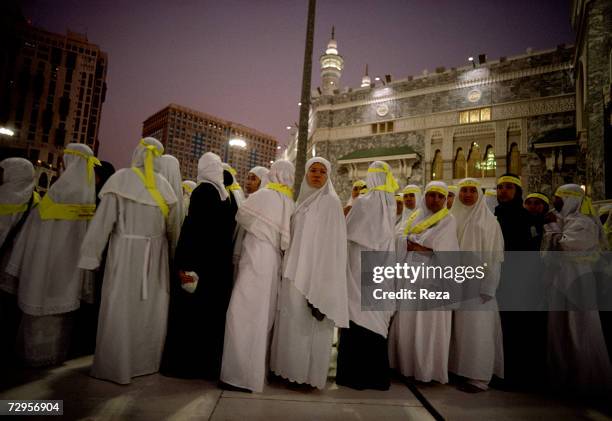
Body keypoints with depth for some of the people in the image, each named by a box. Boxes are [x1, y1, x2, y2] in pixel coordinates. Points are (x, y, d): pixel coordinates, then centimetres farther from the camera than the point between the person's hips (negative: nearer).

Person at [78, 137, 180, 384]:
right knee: (151, 308, 13)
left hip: (124, 251, -3)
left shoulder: (120, 178, -6)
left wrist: (91, 254, -5)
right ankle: (145, 360, 26)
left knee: (120, 307, 7)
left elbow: (104, 219, -9)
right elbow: (173, 226, 8)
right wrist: (175, 254, 19)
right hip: (154, 254, 3)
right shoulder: (164, 185, 4)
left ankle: (116, 365, 18)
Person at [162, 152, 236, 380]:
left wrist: (184, 264, -17)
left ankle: (185, 364, 17)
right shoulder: (227, 194, 7)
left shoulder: (202, 191, -11)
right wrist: (224, 257, 15)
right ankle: (208, 364, 25)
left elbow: (192, 228, -18)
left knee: (189, 312, 6)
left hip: (200, 263, -7)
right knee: (212, 314, 14)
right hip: (221, 264, 7)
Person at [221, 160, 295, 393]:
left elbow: (240, 216, 7)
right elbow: (288, 237, 3)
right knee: (263, 314, 15)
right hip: (273, 260, 7)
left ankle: (242, 373, 3)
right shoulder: (290, 203, 4)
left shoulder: (263, 195, -8)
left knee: (245, 314, -1)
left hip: (257, 258, -6)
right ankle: (259, 368, 26)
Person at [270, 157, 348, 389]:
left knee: (308, 324, 1)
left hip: (316, 273, -7)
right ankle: (291, 367, 27)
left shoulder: (330, 202, -7)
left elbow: (330, 243, -14)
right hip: (297, 271, 7)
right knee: (293, 321, 12)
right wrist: (289, 270, 10)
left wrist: (319, 282, -20)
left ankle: (307, 373, 16)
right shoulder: (303, 201, 14)